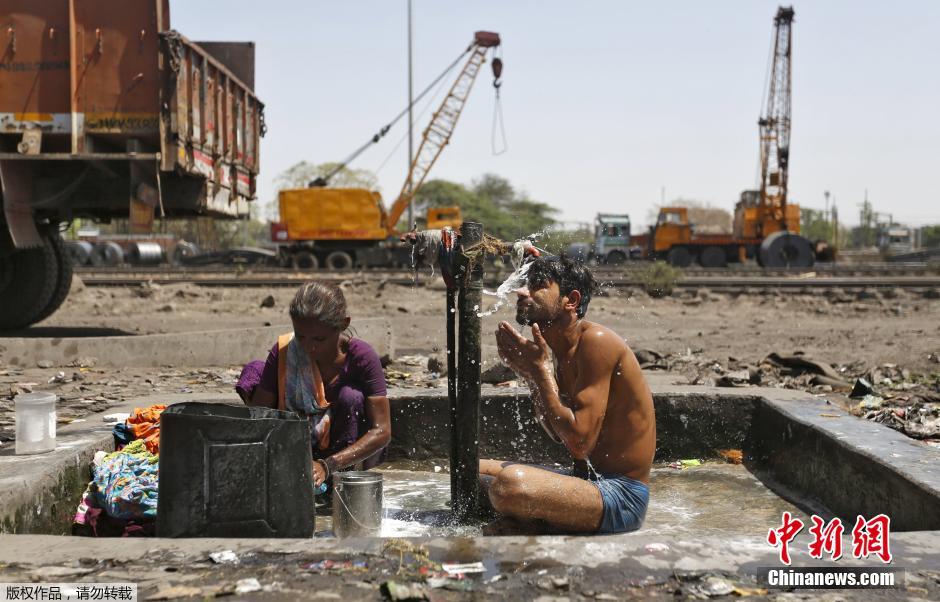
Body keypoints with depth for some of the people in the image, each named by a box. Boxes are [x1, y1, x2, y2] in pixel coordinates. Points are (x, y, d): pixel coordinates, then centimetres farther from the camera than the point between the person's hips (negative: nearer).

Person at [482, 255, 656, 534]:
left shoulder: (596, 341, -18)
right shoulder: (565, 352, 9)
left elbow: (580, 442, -24)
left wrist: (540, 369, -17)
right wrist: (529, 373, 3)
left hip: (622, 494, -9)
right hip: (588, 480, 9)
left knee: (510, 482, -33)